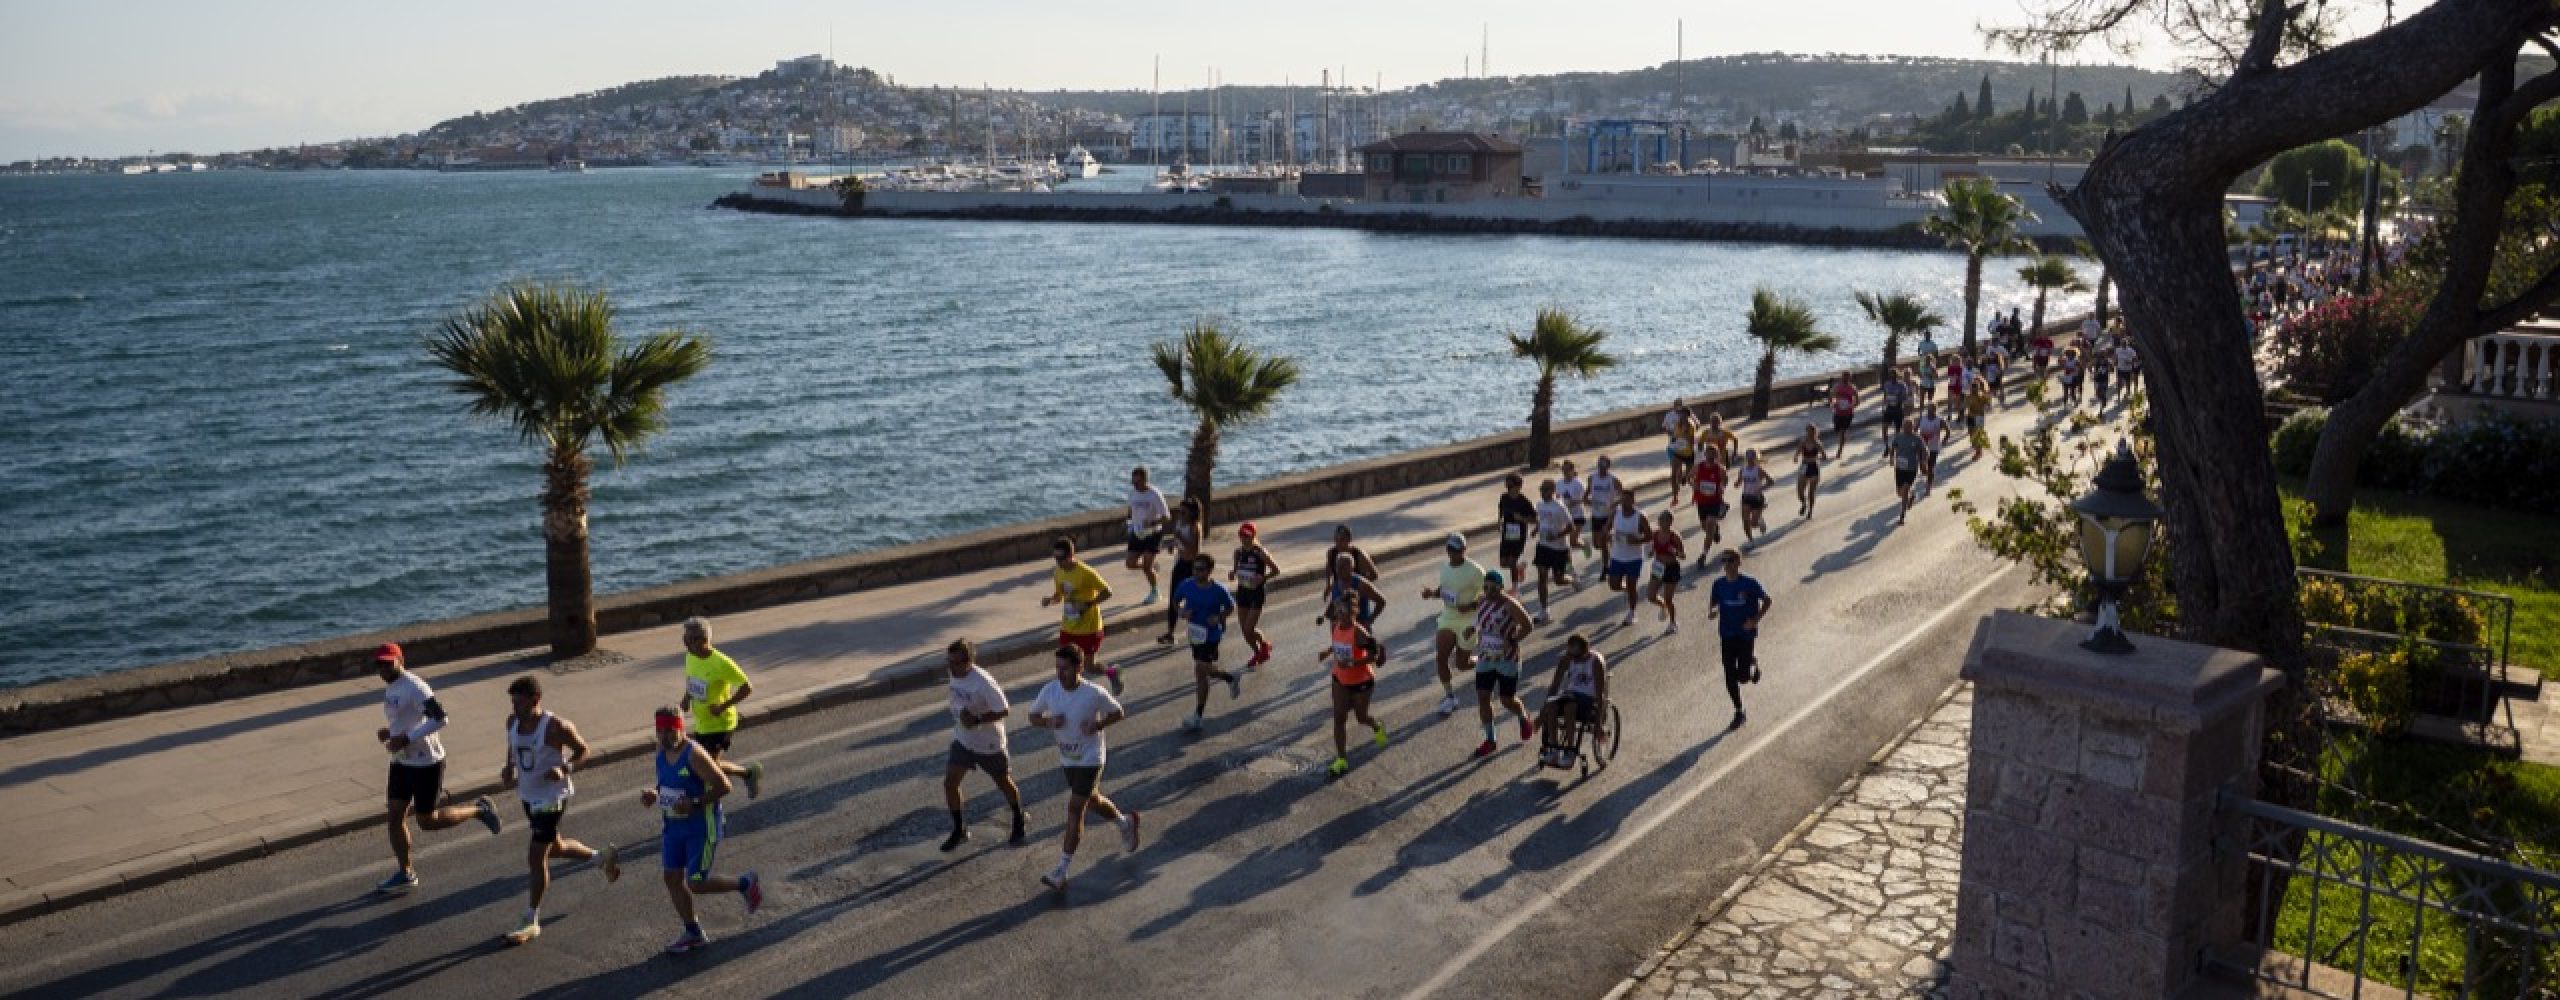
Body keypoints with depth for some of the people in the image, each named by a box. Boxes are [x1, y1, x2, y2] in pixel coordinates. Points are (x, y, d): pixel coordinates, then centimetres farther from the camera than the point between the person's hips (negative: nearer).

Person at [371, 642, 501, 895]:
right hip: (402, 761, 9)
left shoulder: (414, 687, -20)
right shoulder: (390, 687, 9)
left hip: (426, 762, -9)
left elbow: (439, 718, -29)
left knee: (428, 821, -1)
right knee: (395, 815, 8)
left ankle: (478, 810, 20)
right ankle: (406, 874, 20)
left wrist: (406, 738, -29)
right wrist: (389, 731, 7)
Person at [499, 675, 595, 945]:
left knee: (535, 858, -4)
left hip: (551, 798, -8)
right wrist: (509, 768, -3)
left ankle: (531, 923, 7)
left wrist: (564, 769, -28)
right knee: (554, 848, 23)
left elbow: (582, 750, -12)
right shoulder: (513, 722, -2)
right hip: (527, 795, 8)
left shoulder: (555, 726, -22)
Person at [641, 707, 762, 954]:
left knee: (696, 884, -6)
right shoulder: (660, 755, 2)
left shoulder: (694, 755, -22)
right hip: (673, 825, 8)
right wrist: (654, 794, 1)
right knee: (671, 878, 9)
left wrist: (695, 804, -29)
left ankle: (745, 883, 20)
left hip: (701, 828, -8)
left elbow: (723, 785, -22)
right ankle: (693, 934, 24)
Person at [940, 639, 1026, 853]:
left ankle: (1019, 822, 40)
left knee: (1004, 783, 15)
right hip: (962, 740, 6)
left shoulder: (983, 683, -32)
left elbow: (1004, 710, -26)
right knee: (949, 783, -1)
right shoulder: (955, 673, -10)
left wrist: (977, 720, -33)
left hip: (989, 743, -6)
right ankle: (959, 830, 17)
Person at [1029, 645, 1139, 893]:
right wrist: (1049, 722, -19)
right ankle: (1125, 822, 52)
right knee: (1092, 802, 23)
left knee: (1074, 810, -9)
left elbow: (1118, 713, -6)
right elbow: (1033, 716, 3)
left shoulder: (1094, 694, -21)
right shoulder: (1050, 690, -10)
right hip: (1066, 758, 6)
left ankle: (1061, 872, -5)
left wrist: (1098, 725, -23)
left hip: (1089, 759, -6)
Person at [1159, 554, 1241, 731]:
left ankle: (1198, 717, -1)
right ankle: (1231, 679, 50)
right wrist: (1181, 611, -13)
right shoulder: (1186, 585, -7)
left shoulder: (1218, 590, -17)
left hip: (1211, 635, -5)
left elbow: (1230, 607, -1)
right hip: (1195, 633, 6)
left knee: (1201, 672, -9)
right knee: (1207, 670, 19)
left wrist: (1219, 617, -19)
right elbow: (1175, 602, 9)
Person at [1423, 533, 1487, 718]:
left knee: (1462, 664, 2)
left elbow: (1487, 594, -14)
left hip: (1468, 621, -5)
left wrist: (1471, 606, -28)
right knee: (1440, 658, -6)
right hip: (1447, 619, 5)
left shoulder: (1474, 571, -17)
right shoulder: (1445, 568, 4)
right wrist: (1432, 593, -4)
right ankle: (1450, 696, 10)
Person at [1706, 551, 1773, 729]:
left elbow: (1766, 600, -2)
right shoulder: (1719, 584, 0)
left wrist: (1755, 620, -14)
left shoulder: (1749, 584, -12)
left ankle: (1753, 661, 30)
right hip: (1727, 635, 3)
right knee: (1730, 677, 2)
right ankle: (1738, 713, 18)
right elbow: (1713, 603, 10)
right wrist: (1711, 612, -14)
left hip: (1746, 634, -3)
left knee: (1742, 677, -5)